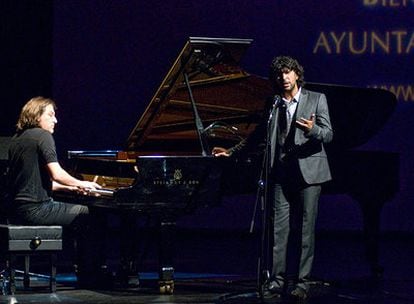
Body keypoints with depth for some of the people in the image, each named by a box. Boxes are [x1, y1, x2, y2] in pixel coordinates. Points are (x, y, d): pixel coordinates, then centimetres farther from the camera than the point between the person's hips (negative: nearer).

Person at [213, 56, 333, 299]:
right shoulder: (273, 105, 13)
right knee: (280, 228, -2)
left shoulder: (316, 99, 4)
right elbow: (258, 137, 23)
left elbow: (328, 134, -3)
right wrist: (232, 152, 21)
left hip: (308, 172, -3)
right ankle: (278, 281, -1)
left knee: (306, 229, -2)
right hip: (281, 174, 3)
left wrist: (312, 130, -25)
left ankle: (303, 282, 2)